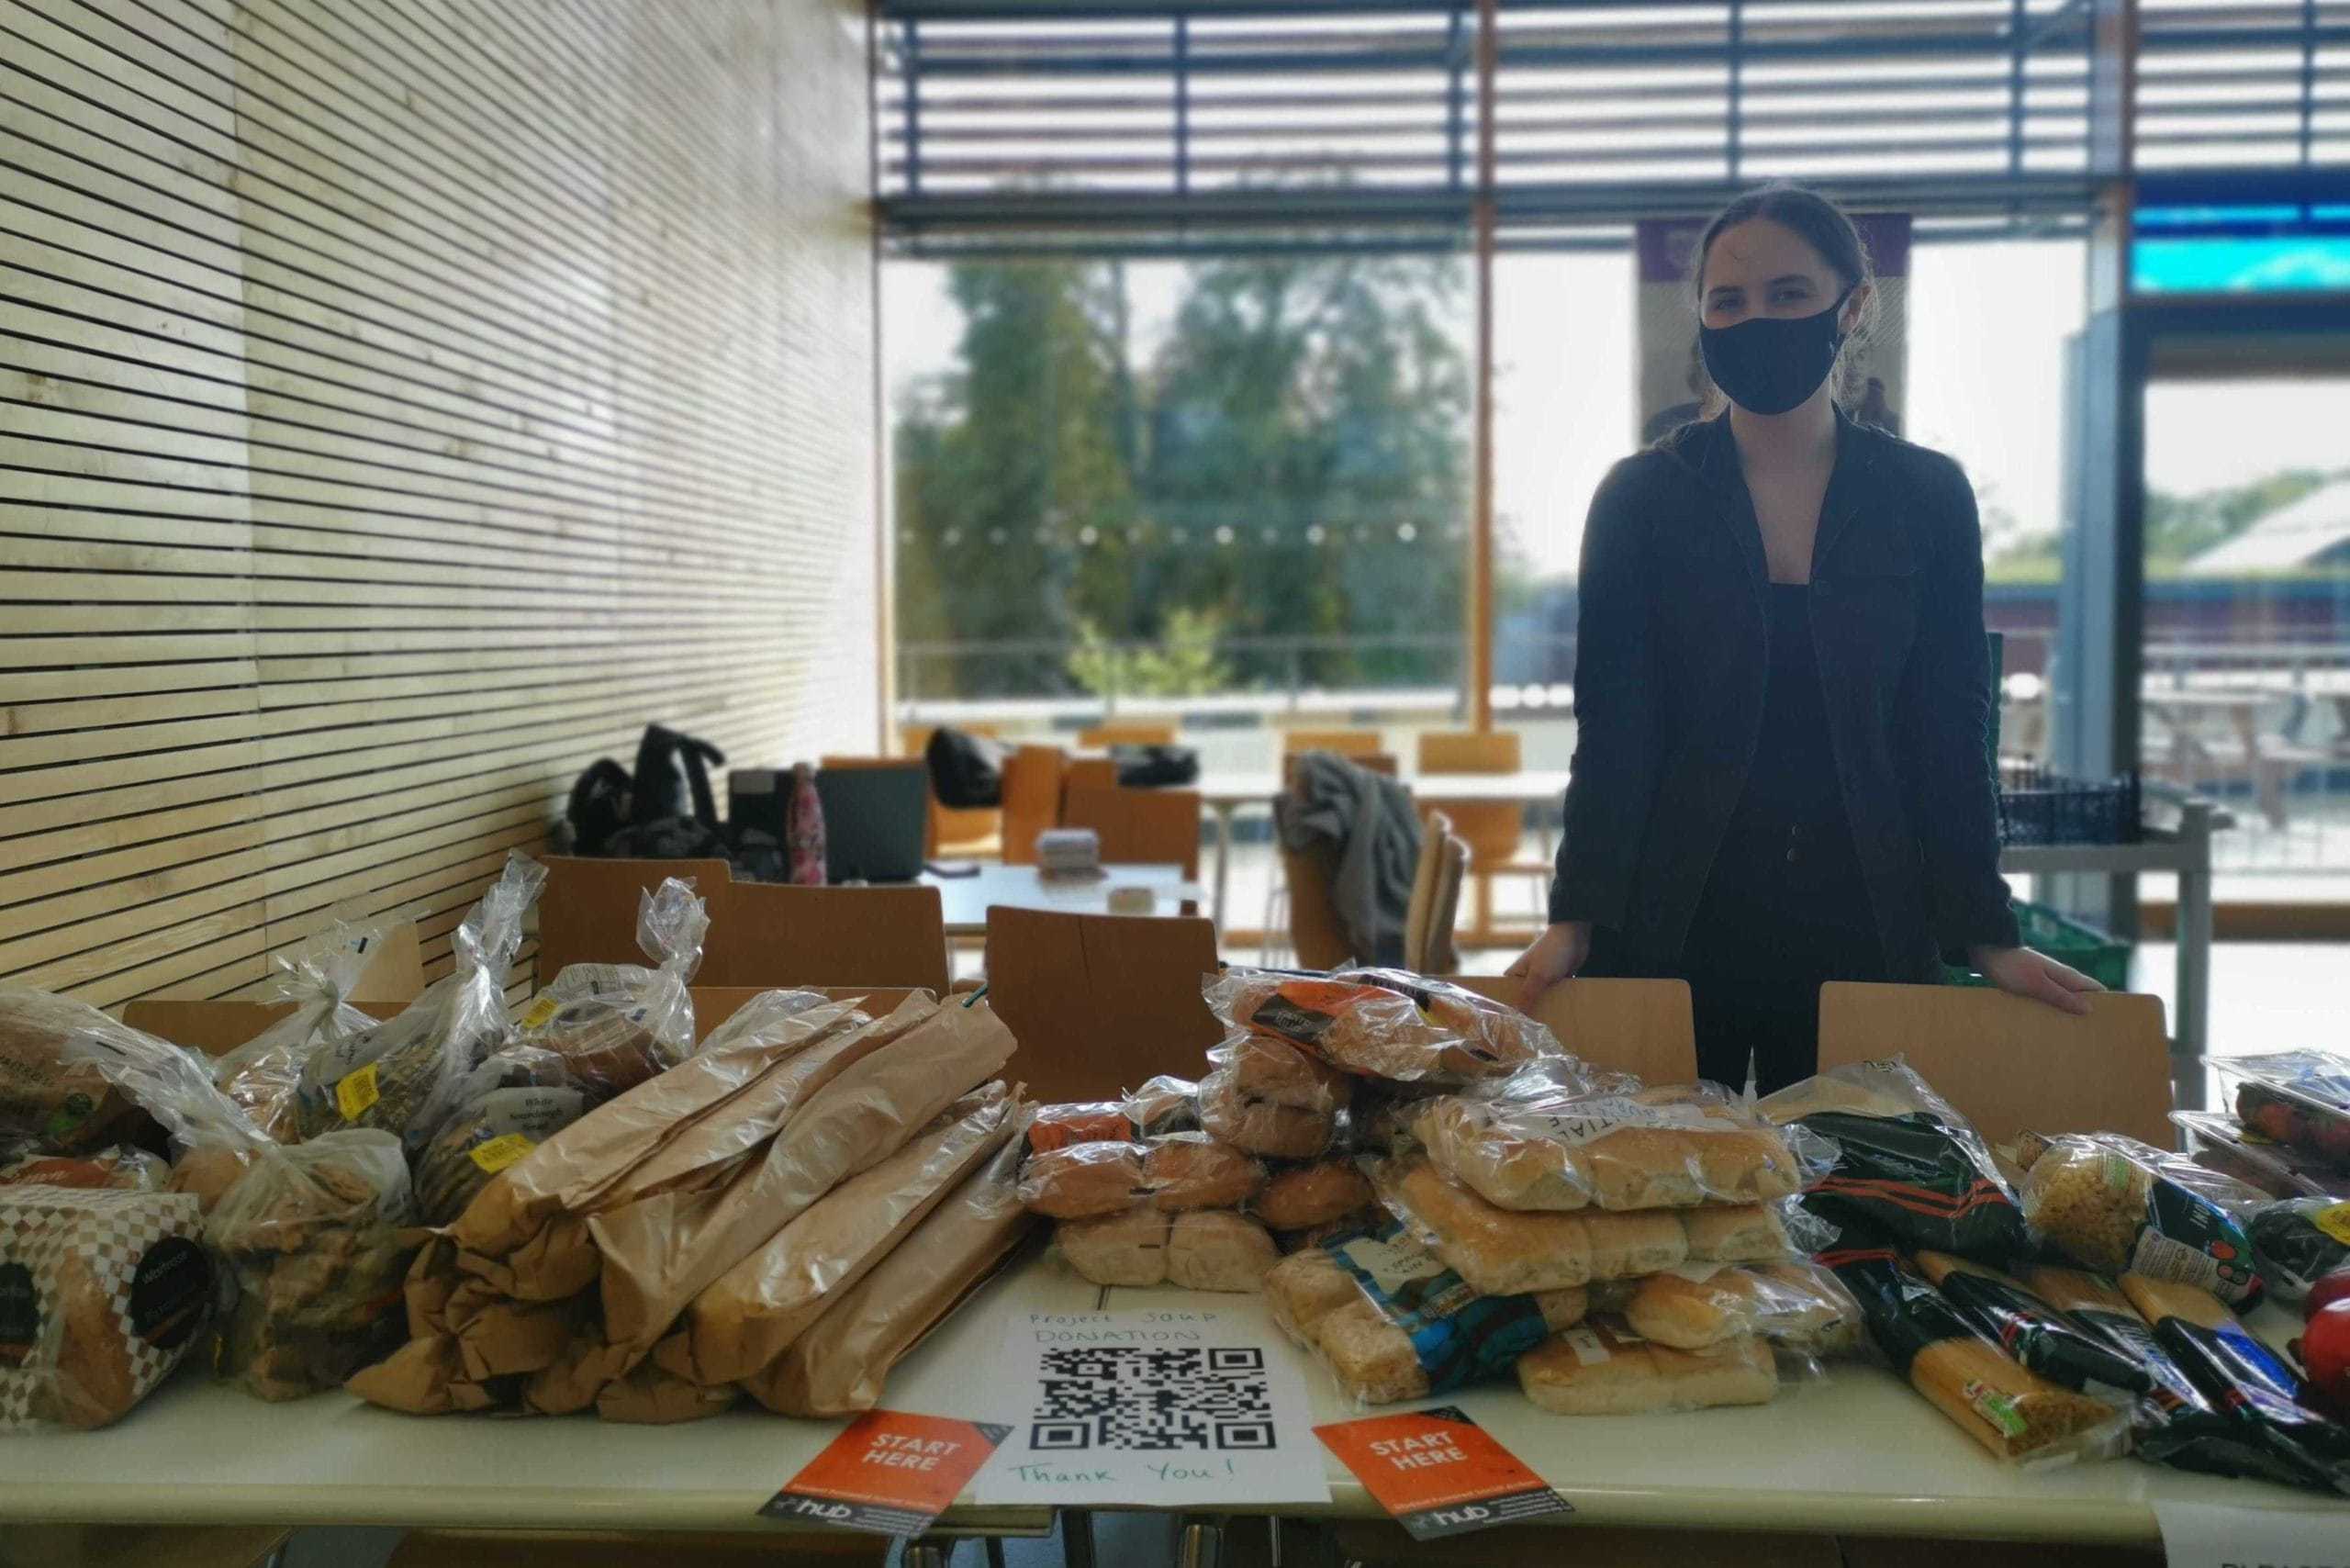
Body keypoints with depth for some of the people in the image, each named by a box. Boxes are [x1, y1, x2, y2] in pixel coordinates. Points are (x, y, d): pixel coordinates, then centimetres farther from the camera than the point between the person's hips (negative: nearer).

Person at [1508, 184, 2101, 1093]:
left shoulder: (1927, 497, 3)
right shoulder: (1640, 497, 0)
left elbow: (1951, 733, 4)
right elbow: (1612, 728, -4)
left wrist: (1987, 936, -1)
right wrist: (1573, 918, -13)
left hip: (1862, 929, 1)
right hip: (1673, 927, -1)